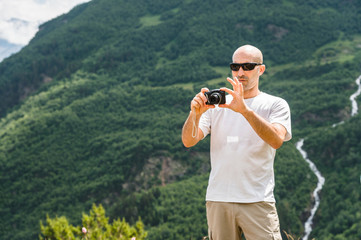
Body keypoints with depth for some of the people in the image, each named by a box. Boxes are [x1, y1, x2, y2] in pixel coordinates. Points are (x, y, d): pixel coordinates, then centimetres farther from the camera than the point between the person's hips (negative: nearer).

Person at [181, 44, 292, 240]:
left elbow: (277, 140, -16)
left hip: (258, 201, -2)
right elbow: (188, 141, 2)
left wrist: (244, 110, -27)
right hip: (218, 200, 3)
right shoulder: (216, 103, 12)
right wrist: (195, 113, -18)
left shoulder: (275, 105, 5)